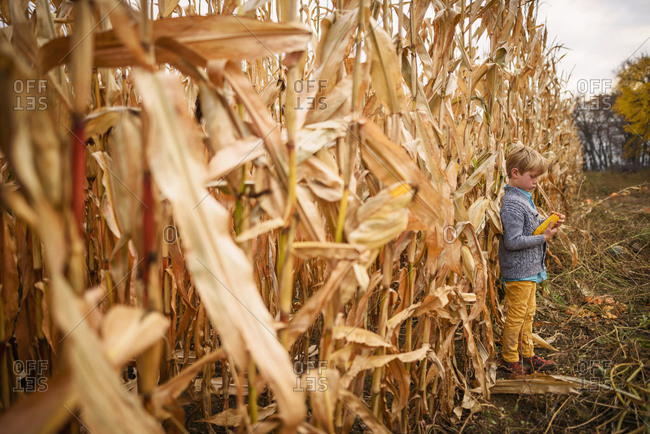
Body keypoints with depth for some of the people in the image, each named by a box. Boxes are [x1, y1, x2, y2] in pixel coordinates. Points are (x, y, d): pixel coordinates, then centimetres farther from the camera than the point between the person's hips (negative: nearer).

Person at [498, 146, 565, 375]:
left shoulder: (524, 197, 9)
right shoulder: (512, 204, -23)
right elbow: (512, 241, -27)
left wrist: (549, 223, 3)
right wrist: (543, 237, -19)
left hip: (530, 269, 10)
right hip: (518, 271, -10)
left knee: (528, 312, 19)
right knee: (516, 315, 3)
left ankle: (527, 355, 33)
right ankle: (510, 359, 20)